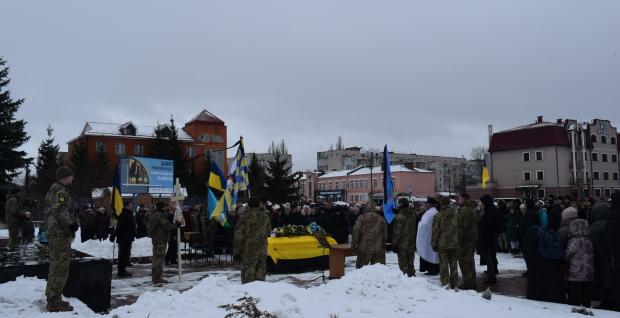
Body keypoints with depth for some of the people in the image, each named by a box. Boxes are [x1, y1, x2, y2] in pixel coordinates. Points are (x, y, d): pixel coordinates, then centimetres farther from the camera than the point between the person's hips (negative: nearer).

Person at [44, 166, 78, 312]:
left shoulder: (53, 190, 19)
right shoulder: (60, 191, -12)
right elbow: (60, 211, -23)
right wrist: (72, 223, -14)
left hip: (54, 233, 11)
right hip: (61, 234, -11)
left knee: (55, 267, 17)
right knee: (61, 268, -8)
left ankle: (52, 297, 26)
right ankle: (55, 302, -6)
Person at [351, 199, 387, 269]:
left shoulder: (361, 218, -5)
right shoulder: (381, 219, 7)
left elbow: (356, 232, -10)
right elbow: (385, 235, 11)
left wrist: (353, 246, -4)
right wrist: (383, 246, 21)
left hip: (364, 250, -3)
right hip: (378, 250, 3)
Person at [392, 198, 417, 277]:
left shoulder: (400, 216, -17)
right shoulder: (413, 214, 8)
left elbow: (398, 232, -17)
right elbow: (415, 229, 14)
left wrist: (394, 244, -11)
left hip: (402, 244, -7)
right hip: (411, 244, 8)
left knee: (403, 265, -1)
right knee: (410, 264, 16)